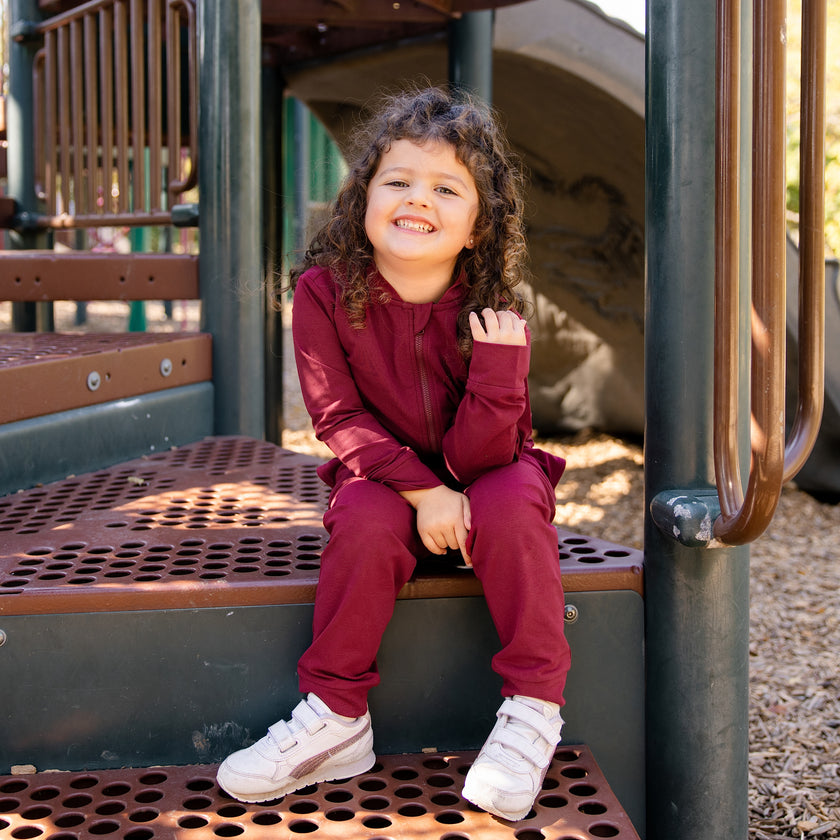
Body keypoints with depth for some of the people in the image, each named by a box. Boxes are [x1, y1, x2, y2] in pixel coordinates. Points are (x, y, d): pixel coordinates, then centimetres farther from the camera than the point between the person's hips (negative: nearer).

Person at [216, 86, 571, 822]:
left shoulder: (494, 313, -21)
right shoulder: (325, 292, -18)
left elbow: (476, 455, -24)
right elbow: (341, 416, -15)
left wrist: (499, 366, -41)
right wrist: (422, 491, -26)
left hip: (484, 476, 0)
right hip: (384, 476, 1)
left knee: (512, 506, -31)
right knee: (367, 523, -29)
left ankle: (534, 710, -16)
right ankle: (335, 719, -13)